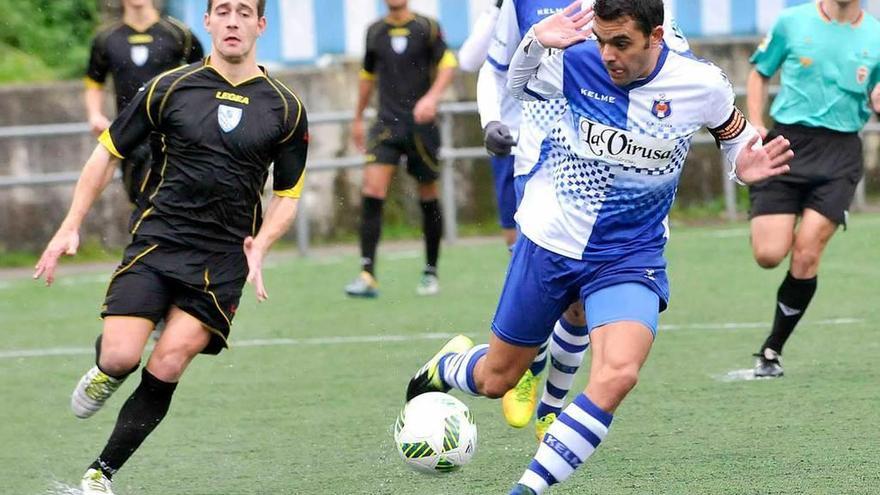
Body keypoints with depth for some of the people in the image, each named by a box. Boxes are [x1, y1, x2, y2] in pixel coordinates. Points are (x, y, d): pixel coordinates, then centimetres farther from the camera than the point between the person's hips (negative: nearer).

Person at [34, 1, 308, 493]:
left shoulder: (285, 108, 4)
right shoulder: (170, 88, 1)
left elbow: (288, 194, 13)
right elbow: (108, 153, 10)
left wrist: (259, 247, -5)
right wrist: (71, 227, 6)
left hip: (222, 260, 0)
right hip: (156, 243, 0)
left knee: (167, 368, -12)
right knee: (120, 357, -17)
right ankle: (104, 373, 22)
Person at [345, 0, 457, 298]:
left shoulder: (427, 28, -1)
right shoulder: (375, 32, 10)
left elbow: (448, 64, -9)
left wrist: (432, 97, -26)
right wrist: (358, 119, 27)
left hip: (420, 125, -2)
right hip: (386, 125, 2)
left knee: (428, 198, 6)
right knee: (372, 192, -14)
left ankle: (431, 272, 22)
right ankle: (367, 276, -18)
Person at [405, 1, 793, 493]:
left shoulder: (702, 84, -13)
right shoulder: (577, 61, -13)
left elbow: (735, 133, 8)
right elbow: (520, 84, 9)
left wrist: (747, 164, -15)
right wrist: (534, 43, -14)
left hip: (630, 258, -1)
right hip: (549, 243, 1)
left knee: (617, 375, -27)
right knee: (496, 380, 13)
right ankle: (450, 364, 50)